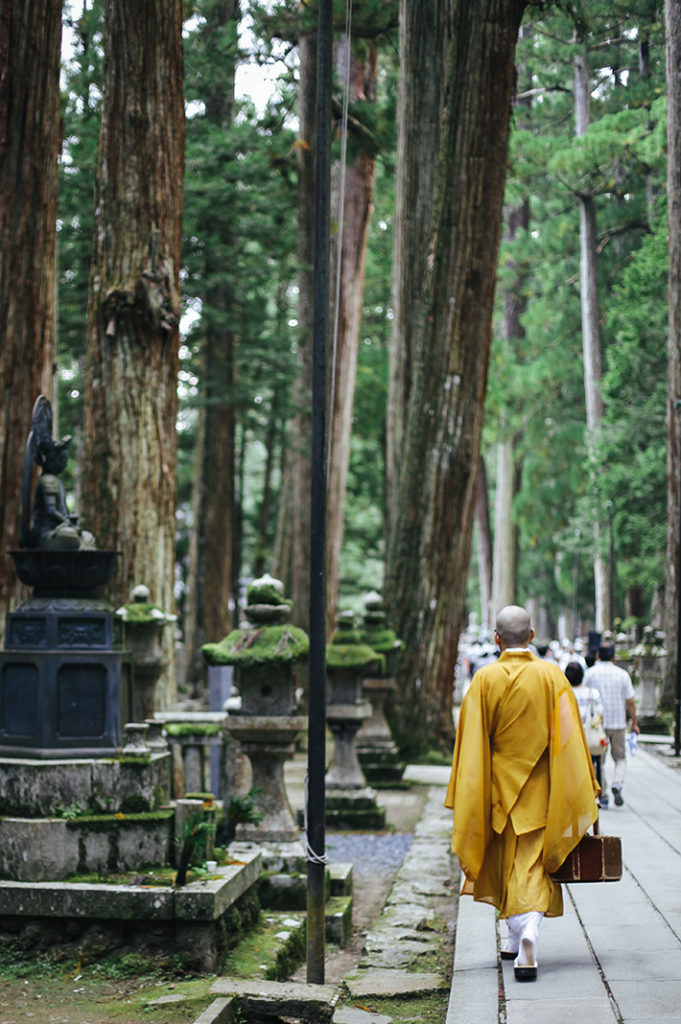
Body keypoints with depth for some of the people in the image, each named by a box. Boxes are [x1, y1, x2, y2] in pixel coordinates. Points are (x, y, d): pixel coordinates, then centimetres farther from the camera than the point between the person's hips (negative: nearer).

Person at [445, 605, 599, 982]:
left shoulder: (484, 680, -8)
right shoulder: (552, 676, -7)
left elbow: (472, 743, -6)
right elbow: (569, 738, -5)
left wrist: (468, 796, 2)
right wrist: (584, 795, 1)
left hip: (498, 785, 1)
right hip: (538, 790, 0)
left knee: (504, 863, 17)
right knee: (532, 866, 0)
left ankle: (515, 939, 26)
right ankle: (529, 930, -23)